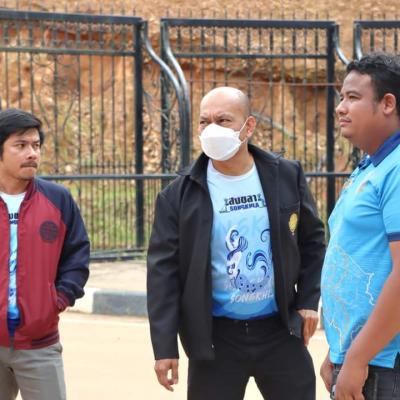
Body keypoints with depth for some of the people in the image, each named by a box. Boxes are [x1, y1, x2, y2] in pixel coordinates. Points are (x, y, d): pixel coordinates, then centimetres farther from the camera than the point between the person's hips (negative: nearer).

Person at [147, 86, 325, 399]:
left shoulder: (286, 176, -1)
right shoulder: (181, 193, -6)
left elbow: (312, 240, 11)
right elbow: (164, 270, -7)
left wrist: (308, 300, 4)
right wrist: (165, 345, -11)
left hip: (280, 329, 2)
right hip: (215, 334, -1)